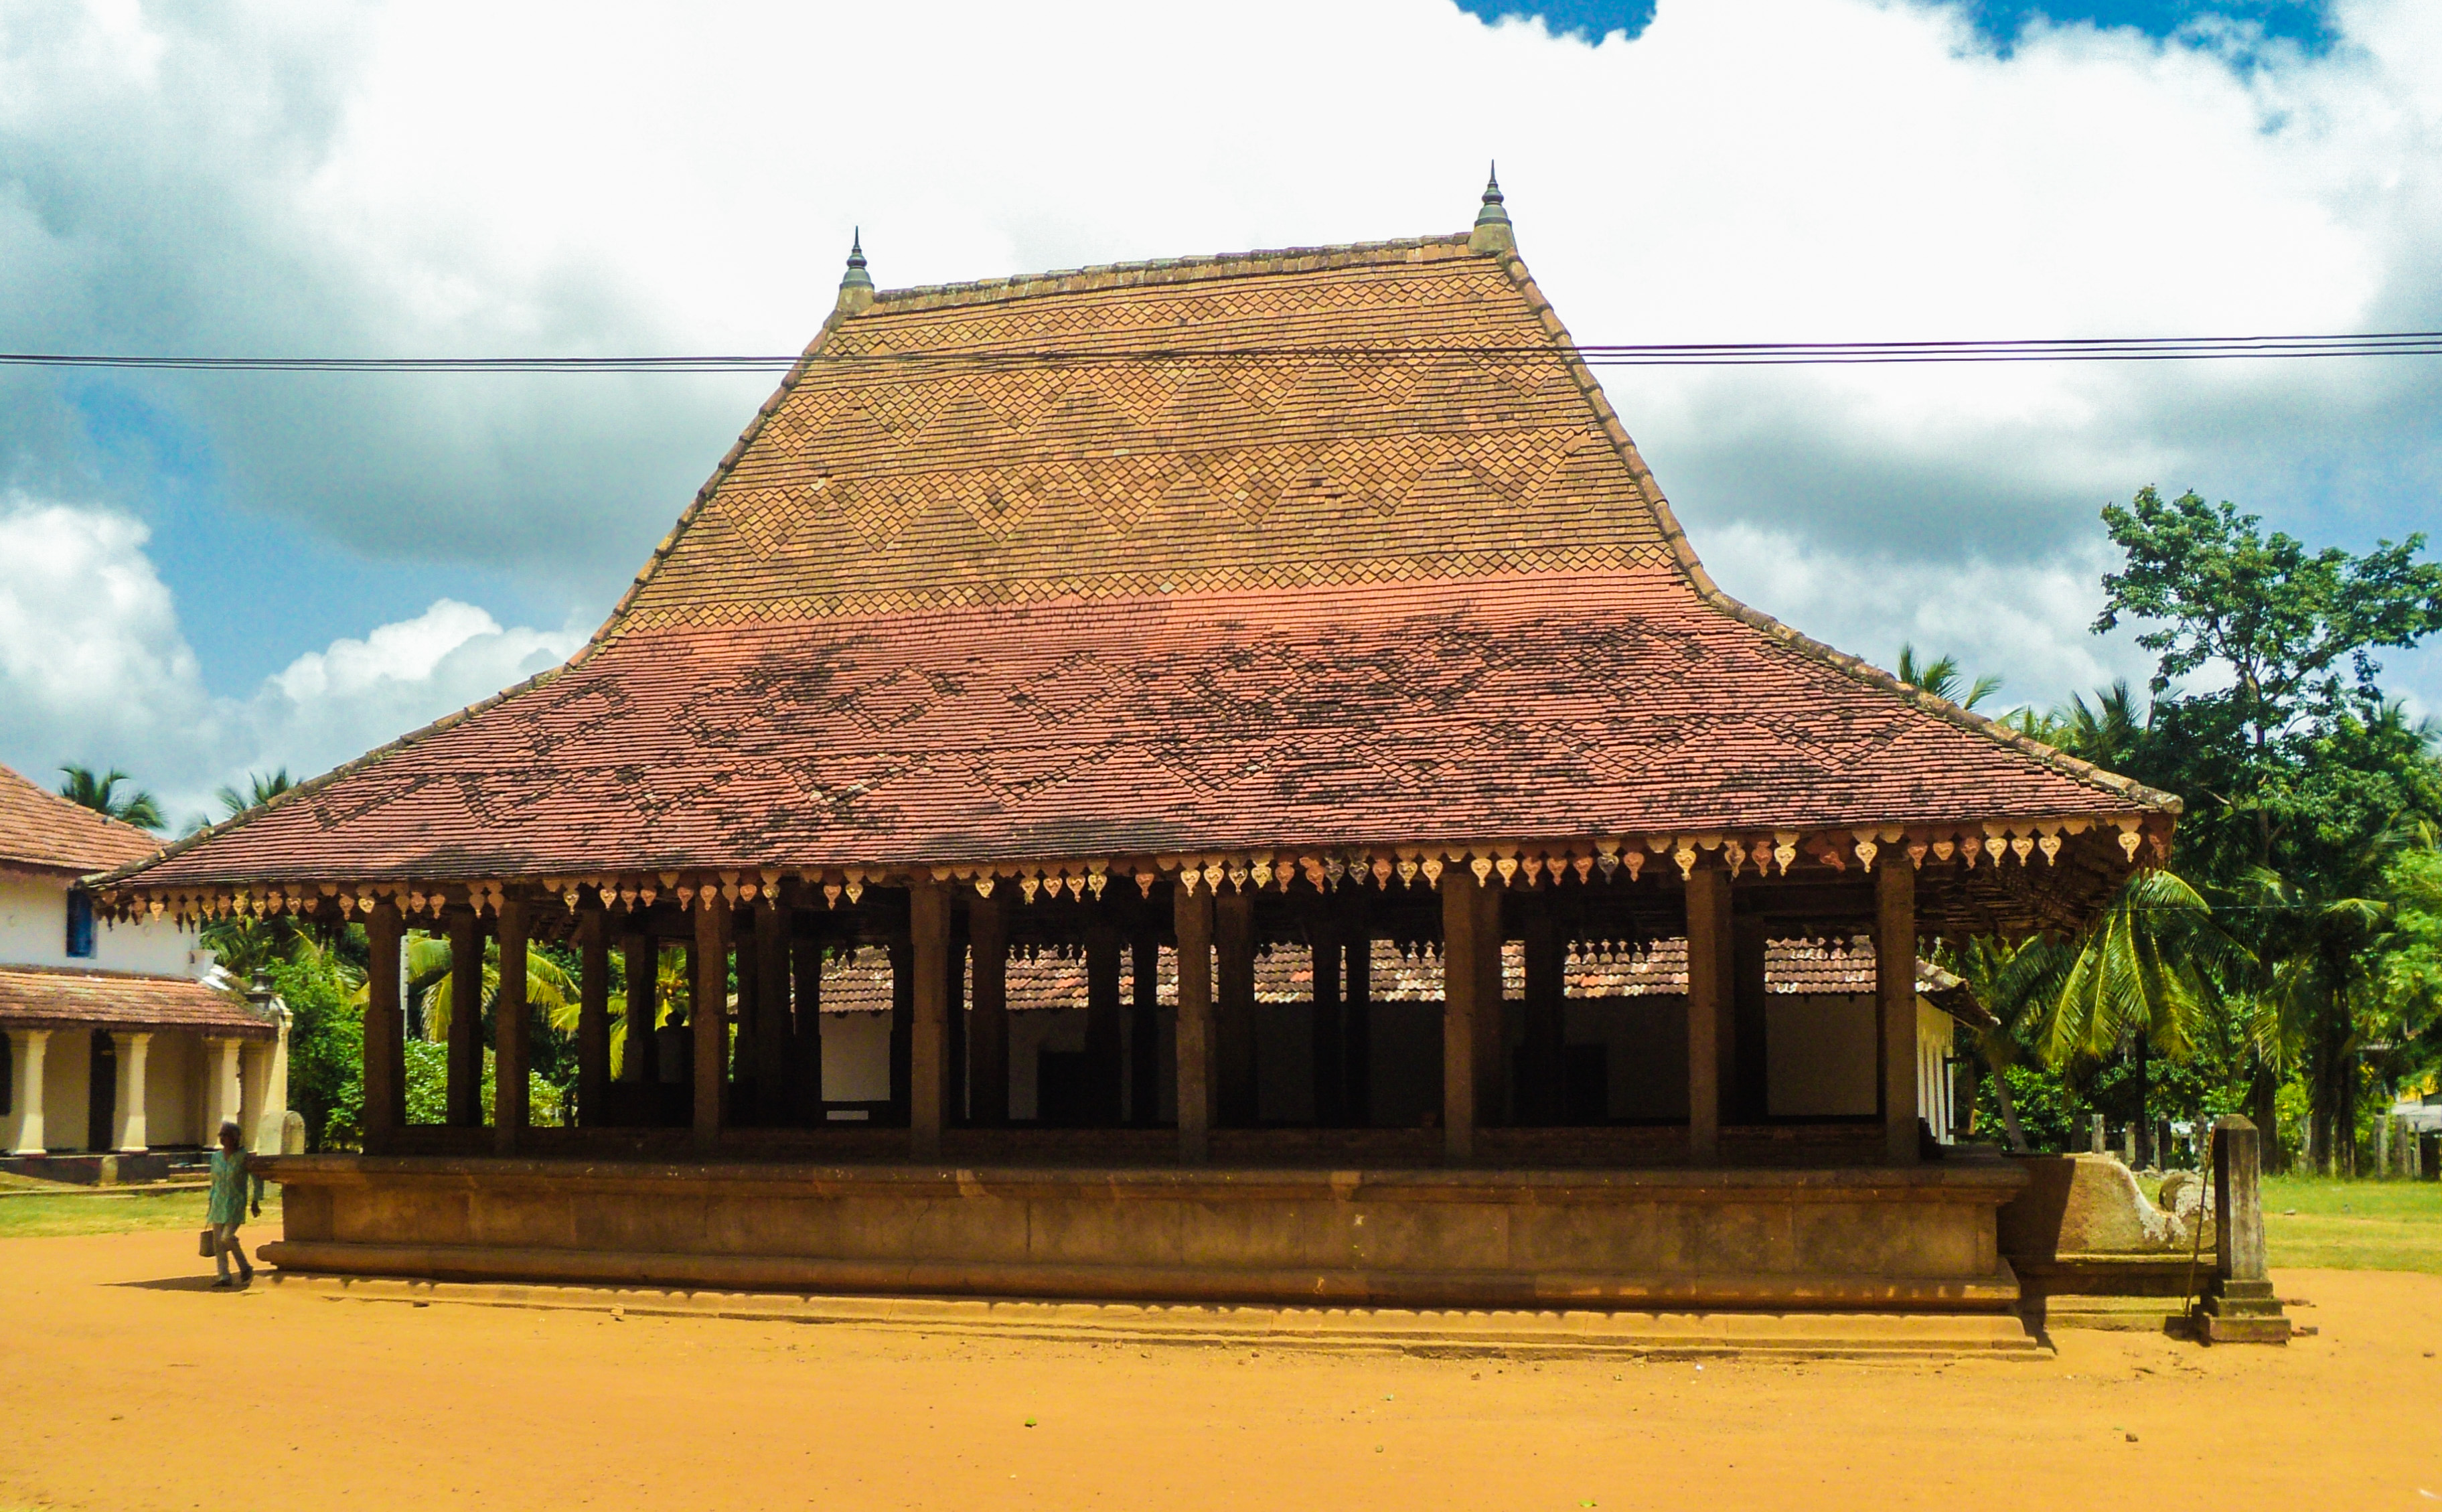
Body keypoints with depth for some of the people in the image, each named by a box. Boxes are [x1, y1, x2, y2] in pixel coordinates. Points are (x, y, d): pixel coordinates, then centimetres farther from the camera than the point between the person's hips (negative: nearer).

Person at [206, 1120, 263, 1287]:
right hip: (219, 1204, 6)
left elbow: (258, 1178, -1)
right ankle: (224, 1276, 6)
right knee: (218, 1241, 0)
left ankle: (245, 1267, 1)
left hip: (236, 1204, -6)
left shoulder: (244, 1157, -8)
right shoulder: (216, 1157, 9)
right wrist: (211, 1205, 20)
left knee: (227, 1237, -19)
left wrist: (255, 1201, -3)